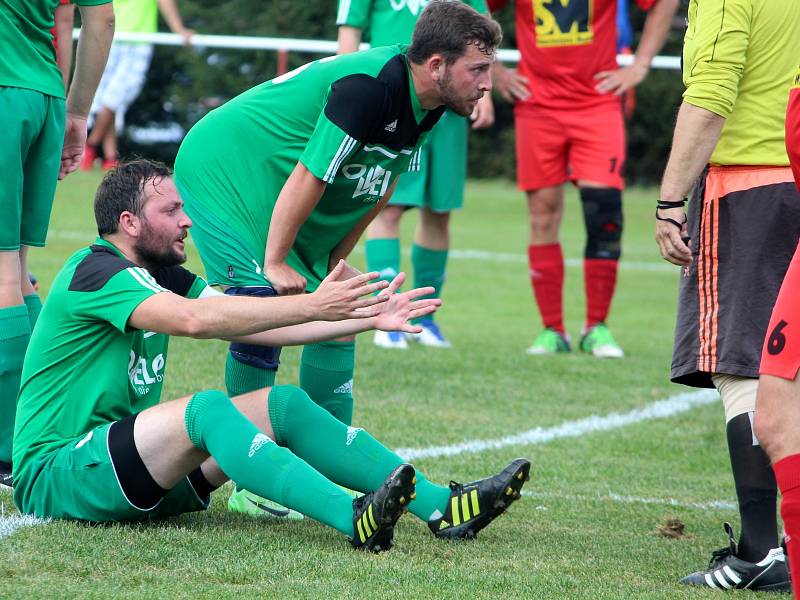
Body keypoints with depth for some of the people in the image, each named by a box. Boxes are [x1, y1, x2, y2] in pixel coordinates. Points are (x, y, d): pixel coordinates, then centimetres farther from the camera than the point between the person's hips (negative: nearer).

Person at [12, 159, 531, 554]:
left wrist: (365, 318, -2)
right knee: (206, 409, -32)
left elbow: (258, 325, 7)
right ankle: (354, 519, -50)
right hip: (56, 473, -9)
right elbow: (195, 318, -30)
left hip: (140, 473, 9)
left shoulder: (160, 276, 14)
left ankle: (441, 505, -15)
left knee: (283, 404, -4)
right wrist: (312, 306, -33)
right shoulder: (94, 272, -14)